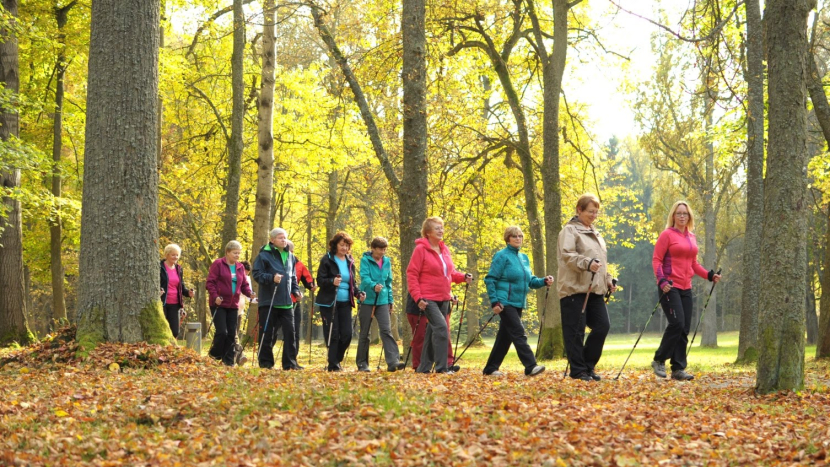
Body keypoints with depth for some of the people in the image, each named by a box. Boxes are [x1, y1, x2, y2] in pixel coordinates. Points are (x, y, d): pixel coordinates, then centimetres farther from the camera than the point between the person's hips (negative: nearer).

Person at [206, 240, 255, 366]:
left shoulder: (240, 267, 13)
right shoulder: (218, 264, -4)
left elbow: (244, 284, 16)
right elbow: (210, 282, -8)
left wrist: (249, 293, -5)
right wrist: (215, 296, -21)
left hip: (233, 305, 6)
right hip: (219, 304, -6)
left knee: (231, 333, 5)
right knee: (222, 332, -12)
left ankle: (229, 360, 11)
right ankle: (214, 356, 7)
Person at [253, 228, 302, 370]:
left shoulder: (290, 256, 16)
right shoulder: (264, 255, -4)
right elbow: (257, 274, -9)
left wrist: (295, 290, 11)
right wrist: (272, 278, -23)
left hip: (287, 302, 5)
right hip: (269, 301, -5)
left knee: (290, 332, 1)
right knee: (267, 334, 0)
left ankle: (290, 362, 5)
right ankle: (265, 362, 9)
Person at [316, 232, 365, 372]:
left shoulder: (350, 262, 14)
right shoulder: (327, 260, -3)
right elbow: (320, 280, -8)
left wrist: (358, 293, 2)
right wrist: (332, 282, -27)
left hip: (345, 303, 5)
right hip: (329, 302, -5)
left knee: (346, 334, -2)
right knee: (333, 334, -6)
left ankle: (335, 359, 19)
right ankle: (333, 365, 1)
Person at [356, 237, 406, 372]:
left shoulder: (387, 262, 11)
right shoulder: (365, 260, -4)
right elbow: (364, 277, -20)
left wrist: (390, 300, 17)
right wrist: (373, 286, -39)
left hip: (382, 301, 3)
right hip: (367, 300, -3)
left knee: (386, 330, -10)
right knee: (364, 333, 5)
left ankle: (393, 361, -20)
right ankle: (362, 363, 14)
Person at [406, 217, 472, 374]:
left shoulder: (444, 249, 10)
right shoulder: (421, 249, -9)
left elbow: (450, 272, 19)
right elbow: (411, 274, -10)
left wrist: (463, 277, -1)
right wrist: (418, 298, -17)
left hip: (444, 299, 7)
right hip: (428, 299, -7)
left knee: (432, 332, 11)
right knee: (441, 327, -20)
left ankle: (424, 367, 20)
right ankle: (441, 366, -16)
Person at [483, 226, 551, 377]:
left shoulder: (524, 258, 16)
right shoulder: (502, 256, -6)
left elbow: (530, 280, 18)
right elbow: (490, 280, -10)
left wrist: (544, 281, -2)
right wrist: (495, 302, -17)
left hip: (518, 304, 8)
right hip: (505, 303, -8)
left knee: (505, 337, 10)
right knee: (518, 333, -15)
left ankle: (491, 368, 17)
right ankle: (530, 366, -22)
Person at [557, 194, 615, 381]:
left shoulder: (594, 233, 23)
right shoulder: (570, 230, -4)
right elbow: (567, 255, -18)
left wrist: (608, 280, 20)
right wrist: (587, 264, -31)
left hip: (594, 290, 8)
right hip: (574, 289, -8)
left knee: (602, 326, 1)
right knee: (576, 331, -5)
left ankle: (588, 366, 12)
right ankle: (578, 370, 1)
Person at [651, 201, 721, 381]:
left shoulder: (691, 237, 15)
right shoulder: (667, 235, -4)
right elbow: (656, 260, -8)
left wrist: (709, 275, 9)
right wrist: (662, 280, -21)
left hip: (686, 288, 7)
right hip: (670, 287, -7)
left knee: (684, 329, 4)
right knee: (677, 323, -18)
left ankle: (678, 369, 8)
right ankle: (659, 360, -3)